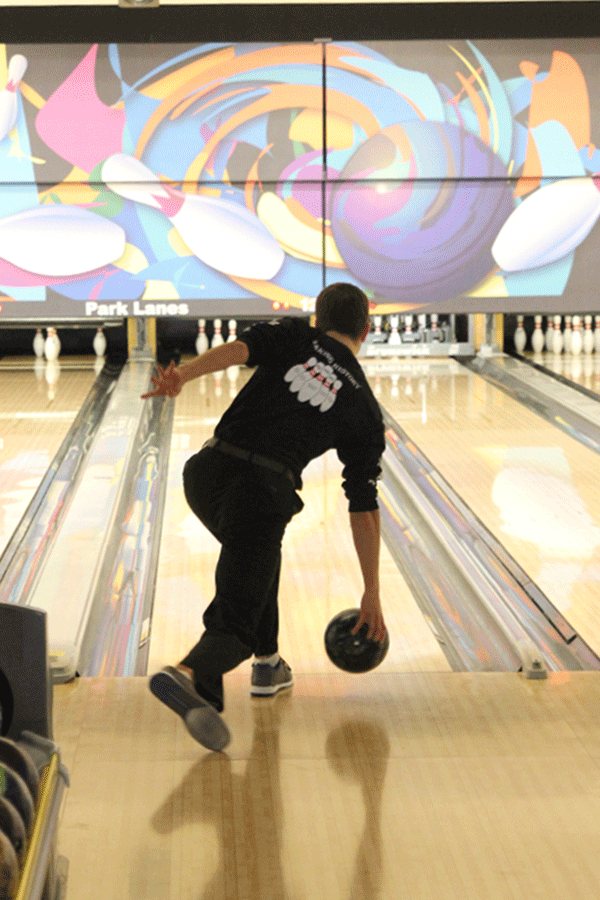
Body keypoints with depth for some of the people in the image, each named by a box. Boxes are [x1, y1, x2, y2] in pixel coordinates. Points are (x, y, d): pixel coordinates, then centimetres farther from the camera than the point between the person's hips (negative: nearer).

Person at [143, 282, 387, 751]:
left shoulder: (294, 336, 18)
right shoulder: (363, 407, 16)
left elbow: (238, 348, -7)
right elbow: (364, 508, 15)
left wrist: (182, 374, -23)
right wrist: (371, 595, 20)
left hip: (207, 474, 4)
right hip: (263, 492, -3)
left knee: (257, 551, 33)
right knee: (235, 620, -4)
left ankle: (267, 663, 39)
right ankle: (186, 675, -37)